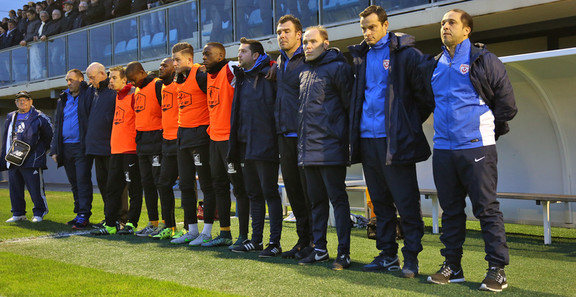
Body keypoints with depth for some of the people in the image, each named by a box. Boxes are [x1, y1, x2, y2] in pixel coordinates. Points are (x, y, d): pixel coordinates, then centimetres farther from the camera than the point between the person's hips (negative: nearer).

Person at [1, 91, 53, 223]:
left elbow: (49, 137, 3)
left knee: (35, 188, -5)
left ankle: (39, 213, 7)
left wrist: (40, 150, 0)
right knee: (14, 189, 10)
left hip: (31, 161, -6)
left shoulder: (39, 118, -1)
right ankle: (18, 213, 21)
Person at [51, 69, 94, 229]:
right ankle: (80, 212, 19)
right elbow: (57, 125, 19)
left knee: (83, 181, -8)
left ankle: (84, 215, -5)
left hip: (82, 146, -7)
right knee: (74, 183, 11)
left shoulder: (88, 95, -2)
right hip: (66, 147, 7)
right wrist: (55, 149, 13)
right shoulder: (63, 100, 18)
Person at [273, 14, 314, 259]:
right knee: (293, 188, 11)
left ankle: (315, 242, 6)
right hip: (285, 134, 8)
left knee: (309, 187, -3)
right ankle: (303, 239, 20)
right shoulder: (280, 61, 16)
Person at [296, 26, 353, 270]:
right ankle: (319, 248, 23)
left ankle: (344, 252, 4)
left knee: (338, 199, -3)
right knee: (316, 200, 14)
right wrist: (302, 142, 17)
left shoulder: (337, 68, -6)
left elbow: (349, 104, -9)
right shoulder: (305, 72, 18)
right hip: (308, 148, 8)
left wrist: (341, 134, -10)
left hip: (330, 148, -8)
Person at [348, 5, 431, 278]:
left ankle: (411, 258, 8)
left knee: (406, 202, -1)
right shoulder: (361, 56, 14)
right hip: (367, 138, 7)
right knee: (380, 201, 12)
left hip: (395, 140, -6)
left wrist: (411, 123, -4)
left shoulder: (405, 53, -6)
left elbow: (424, 92, -6)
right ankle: (388, 255, 21)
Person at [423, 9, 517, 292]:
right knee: (450, 210, 11)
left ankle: (497, 269, 4)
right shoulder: (434, 66, 14)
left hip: (477, 146, -5)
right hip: (443, 149, 5)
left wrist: (491, 128, 7)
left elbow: (505, 99, 0)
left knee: (487, 208, -3)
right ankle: (452, 266, 20)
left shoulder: (483, 60, -1)